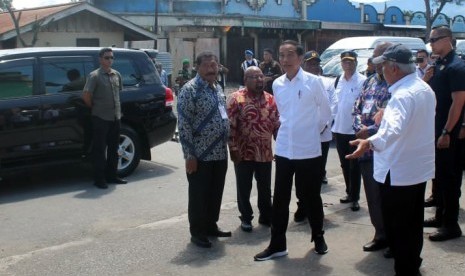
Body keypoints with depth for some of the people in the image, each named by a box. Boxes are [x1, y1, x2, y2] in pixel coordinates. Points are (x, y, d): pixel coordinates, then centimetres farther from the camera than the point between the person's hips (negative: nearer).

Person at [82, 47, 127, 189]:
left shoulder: (116, 75, 9)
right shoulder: (94, 76, -9)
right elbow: (86, 96, -11)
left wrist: (118, 111, 13)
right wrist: (95, 108, -1)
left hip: (115, 117, 6)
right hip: (101, 118, -6)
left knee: (113, 148, 13)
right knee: (100, 149, 0)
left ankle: (111, 175, 24)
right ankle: (99, 179, 8)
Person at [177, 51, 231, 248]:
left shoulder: (218, 88, 13)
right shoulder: (190, 90, -12)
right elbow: (183, 124, -15)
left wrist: (226, 145, 16)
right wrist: (189, 154, -18)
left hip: (220, 153, 7)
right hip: (200, 155, -7)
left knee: (216, 193, 16)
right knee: (199, 195, 4)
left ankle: (211, 226, 31)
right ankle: (197, 232, 16)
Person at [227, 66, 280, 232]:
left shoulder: (270, 99, 7)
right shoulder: (236, 98, -8)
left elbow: (277, 124, 11)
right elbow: (231, 126, -11)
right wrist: (233, 148, -14)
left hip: (265, 153, 4)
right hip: (244, 153, -4)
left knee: (265, 187, 14)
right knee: (244, 188, 7)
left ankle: (266, 216, 29)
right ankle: (246, 218, 23)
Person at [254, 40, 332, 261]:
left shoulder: (314, 81, -8)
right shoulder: (277, 84, 5)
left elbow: (326, 113, 2)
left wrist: (313, 131, 8)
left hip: (308, 150, -3)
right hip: (283, 149, 4)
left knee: (310, 197, 10)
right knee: (280, 199, 7)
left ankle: (318, 238, 31)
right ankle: (277, 244, 18)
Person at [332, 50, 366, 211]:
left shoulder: (362, 81, -12)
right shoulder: (339, 81, 10)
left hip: (354, 130, -7)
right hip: (339, 129, 7)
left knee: (354, 165, 1)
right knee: (345, 164, 16)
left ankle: (354, 197, 10)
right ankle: (350, 193, 29)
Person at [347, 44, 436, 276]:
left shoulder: (403, 94, -23)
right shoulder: (425, 88, 9)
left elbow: (394, 128, -41)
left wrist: (370, 142, -54)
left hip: (398, 171, -10)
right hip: (420, 167, 10)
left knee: (397, 226, 2)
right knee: (413, 222, 21)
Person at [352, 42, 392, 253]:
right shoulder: (369, 81, 13)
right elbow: (357, 109, 13)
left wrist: (370, 131, -15)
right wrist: (359, 127, -6)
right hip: (366, 147, 6)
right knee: (373, 194, 13)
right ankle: (381, 235, 27)